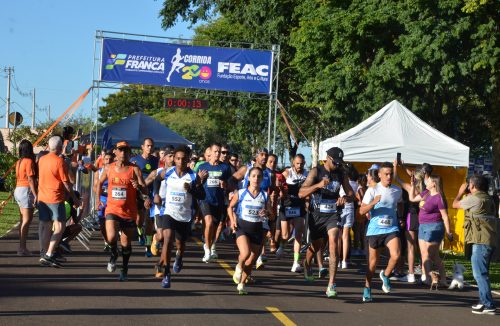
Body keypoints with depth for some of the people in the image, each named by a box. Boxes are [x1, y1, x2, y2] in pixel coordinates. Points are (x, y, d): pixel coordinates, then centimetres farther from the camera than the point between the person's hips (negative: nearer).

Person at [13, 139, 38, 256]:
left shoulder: (19, 162, 12)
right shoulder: (29, 161, -13)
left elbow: (19, 177, 10)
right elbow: (31, 179, -18)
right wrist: (35, 195, -19)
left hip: (18, 190, 9)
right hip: (26, 190, -9)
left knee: (23, 219, 13)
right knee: (27, 220, -8)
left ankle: (21, 247, 16)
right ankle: (22, 248, -11)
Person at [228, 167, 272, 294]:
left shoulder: (265, 196, 3)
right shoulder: (240, 193, -1)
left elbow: (271, 214, 8)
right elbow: (230, 207, 11)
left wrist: (266, 213, -15)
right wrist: (232, 220, -4)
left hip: (257, 229, 2)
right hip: (242, 227, -2)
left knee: (251, 261, 4)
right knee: (245, 253, -26)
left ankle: (241, 284, 24)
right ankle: (239, 267, 8)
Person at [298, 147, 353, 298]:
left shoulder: (341, 174, 3)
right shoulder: (316, 171, -8)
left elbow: (351, 193, 8)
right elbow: (301, 193, -16)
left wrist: (345, 198, -17)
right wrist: (318, 185, -32)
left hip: (333, 215, 1)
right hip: (317, 215, -1)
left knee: (333, 245, -18)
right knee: (316, 246, 16)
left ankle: (331, 285, -19)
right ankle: (307, 263, 53)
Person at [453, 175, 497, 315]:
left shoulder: (474, 198, -10)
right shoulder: (488, 199, 17)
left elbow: (455, 204, 3)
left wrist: (461, 192, 19)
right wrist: (466, 194, 27)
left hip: (481, 241, -10)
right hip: (490, 240, 10)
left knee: (479, 273, -9)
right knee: (482, 273, 17)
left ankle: (488, 305, -13)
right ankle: (485, 301, 22)